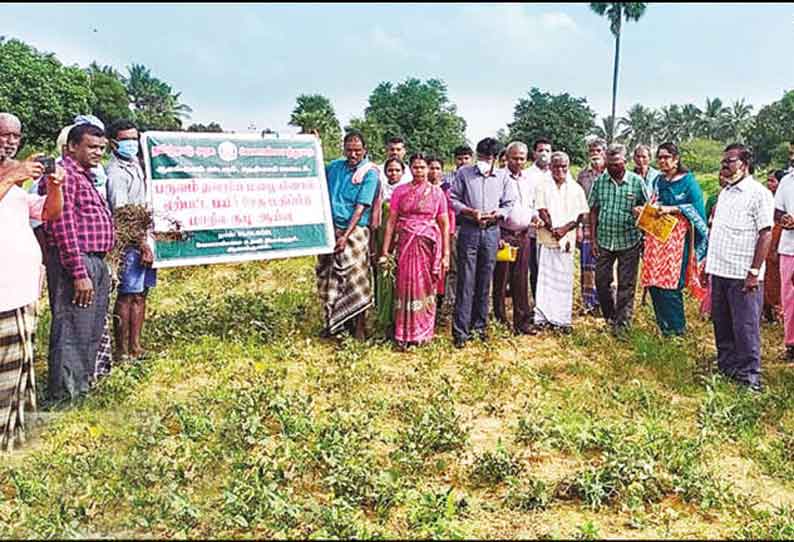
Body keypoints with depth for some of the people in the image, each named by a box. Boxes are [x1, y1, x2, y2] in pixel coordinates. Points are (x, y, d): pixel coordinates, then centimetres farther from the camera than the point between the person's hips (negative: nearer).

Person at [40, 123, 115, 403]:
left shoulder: (85, 176, 20)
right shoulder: (64, 174, -11)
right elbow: (63, 227, -19)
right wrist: (79, 273, -22)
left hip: (96, 263, 10)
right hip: (75, 263, -10)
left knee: (92, 333, 17)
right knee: (72, 332, -5)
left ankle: (83, 384, 30)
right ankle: (65, 395, 3)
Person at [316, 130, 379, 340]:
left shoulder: (369, 172, -5)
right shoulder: (335, 166, 10)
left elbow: (360, 207, -12)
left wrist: (345, 236, -18)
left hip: (354, 231, -5)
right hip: (330, 229, 5)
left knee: (355, 278, -4)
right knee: (328, 277, 8)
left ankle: (359, 326, 4)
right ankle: (333, 322, 20)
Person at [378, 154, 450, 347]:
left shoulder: (437, 192, 5)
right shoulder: (400, 191, 5)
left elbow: (445, 225, 4)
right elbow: (391, 221, 4)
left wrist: (446, 254, -1)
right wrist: (385, 251, -1)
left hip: (429, 245, 0)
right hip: (405, 245, 0)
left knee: (426, 287, 5)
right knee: (405, 286, 0)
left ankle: (422, 333, 18)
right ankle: (404, 335, 10)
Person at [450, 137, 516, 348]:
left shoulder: (502, 178, 11)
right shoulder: (464, 173, 5)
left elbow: (508, 204, 11)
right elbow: (453, 199, 2)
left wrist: (496, 215, -9)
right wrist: (471, 212, -12)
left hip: (491, 232, 3)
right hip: (469, 231, -2)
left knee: (485, 282, 8)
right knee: (466, 282, -5)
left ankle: (479, 326, 19)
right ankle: (460, 331, -3)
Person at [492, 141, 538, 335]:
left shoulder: (531, 180, 13)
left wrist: (535, 216, 2)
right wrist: (496, 236, -12)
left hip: (524, 235, 5)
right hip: (504, 234, -5)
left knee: (521, 281, 8)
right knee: (501, 280, 0)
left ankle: (523, 321, 13)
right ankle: (500, 319, 9)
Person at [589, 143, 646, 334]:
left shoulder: (636, 181, -3)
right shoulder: (599, 181, 2)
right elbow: (593, 211, 6)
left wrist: (640, 210, -19)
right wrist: (593, 240, 2)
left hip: (629, 241, -2)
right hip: (604, 240, 2)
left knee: (626, 284, 4)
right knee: (601, 281, 8)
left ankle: (622, 322, 14)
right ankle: (610, 316, 29)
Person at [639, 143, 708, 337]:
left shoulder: (688, 180, -2)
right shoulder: (658, 181, 17)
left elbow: (697, 209, -10)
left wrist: (672, 209, -18)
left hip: (676, 237, -6)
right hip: (655, 235, 6)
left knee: (670, 283, -8)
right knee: (653, 282, 4)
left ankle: (676, 329, 5)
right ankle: (662, 326, 17)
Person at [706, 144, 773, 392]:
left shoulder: (758, 193, -9)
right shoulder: (724, 193, 15)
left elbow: (765, 234, -13)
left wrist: (754, 272, -18)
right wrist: (709, 259, 16)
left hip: (742, 275, -8)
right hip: (719, 270, 8)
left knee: (745, 327, -1)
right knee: (721, 324, 15)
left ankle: (749, 376, 10)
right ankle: (726, 369, 27)